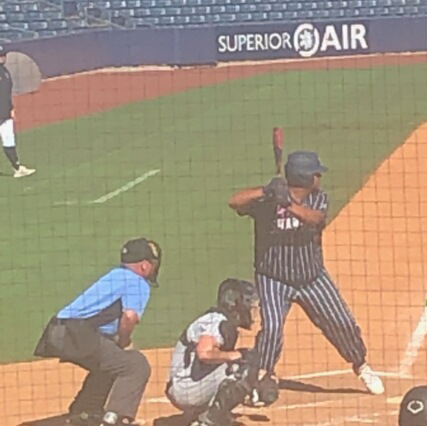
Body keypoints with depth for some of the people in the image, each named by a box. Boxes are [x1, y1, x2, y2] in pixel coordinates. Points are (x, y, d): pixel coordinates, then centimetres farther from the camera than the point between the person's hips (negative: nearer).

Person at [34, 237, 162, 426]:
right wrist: (123, 342, 2)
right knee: (136, 365, -8)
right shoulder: (139, 283, 1)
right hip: (78, 336, -9)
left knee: (109, 361, 33)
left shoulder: (114, 276, 27)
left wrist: (117, 342, 18)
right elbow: (130, 316, -15)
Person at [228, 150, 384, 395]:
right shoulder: (268, 200, -14)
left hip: (313, 277, 4)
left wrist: (289, 205, -45)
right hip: (273, 279, -4)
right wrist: (267, 191, -40)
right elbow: (235, 202, -28)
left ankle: (361, 366, 32)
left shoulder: (319, 199, -4)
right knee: (271, 327, -22)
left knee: (342, 323, 7)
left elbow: (314, 218, -26)